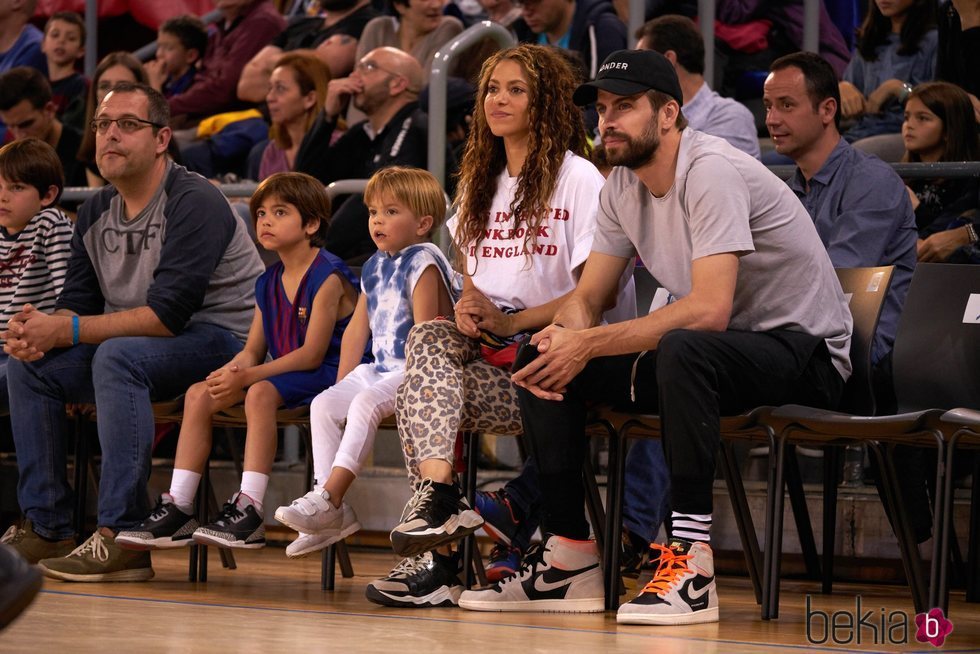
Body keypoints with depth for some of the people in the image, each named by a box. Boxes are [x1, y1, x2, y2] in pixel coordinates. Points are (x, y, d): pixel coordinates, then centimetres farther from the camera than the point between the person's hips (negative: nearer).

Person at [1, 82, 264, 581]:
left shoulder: (195, 203, -17)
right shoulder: (95, 213, 8)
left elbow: (167, 314, -26)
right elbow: (78, 301, 8)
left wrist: (66, 331, -25)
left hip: (226, 340, -9)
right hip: (138, 344, 9)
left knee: (118, 356, -35)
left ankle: (121, 537, -37)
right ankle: (45, 528, -3)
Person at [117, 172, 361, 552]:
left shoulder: (328, 277, -12)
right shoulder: (268, 283, 14)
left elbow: (312, 354, -18)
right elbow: (253, 351, 12)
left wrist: (246, 376, -22)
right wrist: (232, 371, -13)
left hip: (328, 375, -9)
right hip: (283, 375, 9)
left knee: (260, 393, -35)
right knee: (199, 394, -6)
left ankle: (249, 512, -39)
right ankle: (178, 509, -12)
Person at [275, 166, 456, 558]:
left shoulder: (422, 262, -8)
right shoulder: (375, 267, 18)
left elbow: (425, 330, -15)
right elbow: (357, 330, 21)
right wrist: (341, 384, 14)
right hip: (380, 369, 8)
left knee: (365, 403, -31)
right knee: (323, 404, -10)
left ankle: (329, 497, -34)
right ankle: (330, 505, -14)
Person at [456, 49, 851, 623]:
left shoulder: (710, 172, -22)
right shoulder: (623, 187, 6)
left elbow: (709, 311, -31)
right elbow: (587, 299, 9)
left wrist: (589, 344, -29)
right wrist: (559, 338, -16)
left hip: (804, 349, -9)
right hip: (709, 352, 9)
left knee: (682, 350, -40)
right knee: (541, 357, -4)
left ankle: (692, 566, -36)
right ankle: (570, 557, -3)